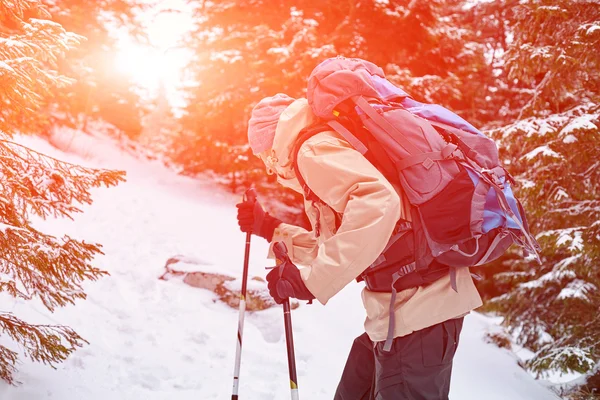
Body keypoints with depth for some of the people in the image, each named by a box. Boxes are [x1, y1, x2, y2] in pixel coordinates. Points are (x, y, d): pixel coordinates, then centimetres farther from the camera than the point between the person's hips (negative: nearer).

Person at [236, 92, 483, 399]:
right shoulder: (322, 152, 22)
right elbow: (333, 245, 27)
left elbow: (377, 202, -29)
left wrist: (311, 281, -27)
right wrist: (272, 229, 26)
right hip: (398, 307, 10)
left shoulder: (314, 148, -9)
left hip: (418, 309, -10)